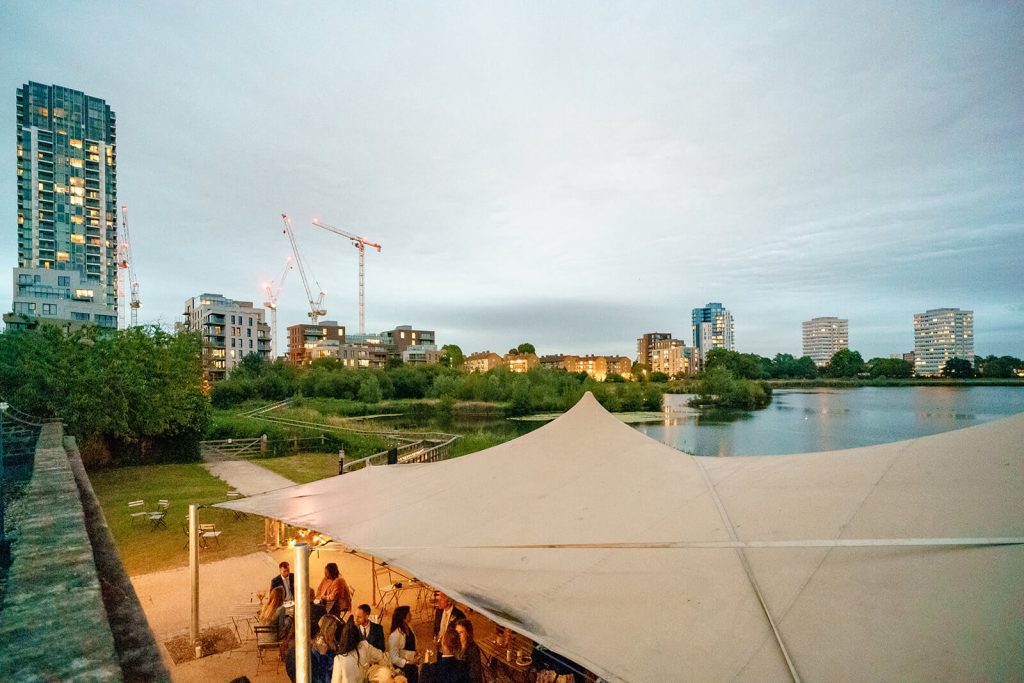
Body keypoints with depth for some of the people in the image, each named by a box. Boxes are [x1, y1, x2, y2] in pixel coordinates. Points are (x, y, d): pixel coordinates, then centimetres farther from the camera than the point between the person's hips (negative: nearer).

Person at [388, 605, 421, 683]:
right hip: (402, 667, -6)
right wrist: (408, 662, -20)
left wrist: (416, 655, -3)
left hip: (412, 665, 7)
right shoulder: (395, 635, -23)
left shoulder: (409, 628, -2)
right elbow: (394, 658, -19)